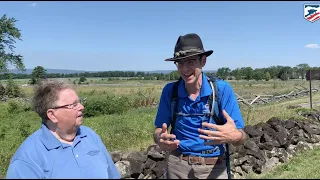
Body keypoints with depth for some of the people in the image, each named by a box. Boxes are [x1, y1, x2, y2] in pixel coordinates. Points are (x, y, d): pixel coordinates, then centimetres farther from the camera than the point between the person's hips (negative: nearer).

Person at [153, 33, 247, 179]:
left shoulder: (222, 89, -14)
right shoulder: (169, 91, -8)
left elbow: (241, 137, -12)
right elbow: (159, 130, -2)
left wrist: (233, 136, -35)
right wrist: (161, 140, -25)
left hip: (213, 167, -1)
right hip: (177, 165, 2)